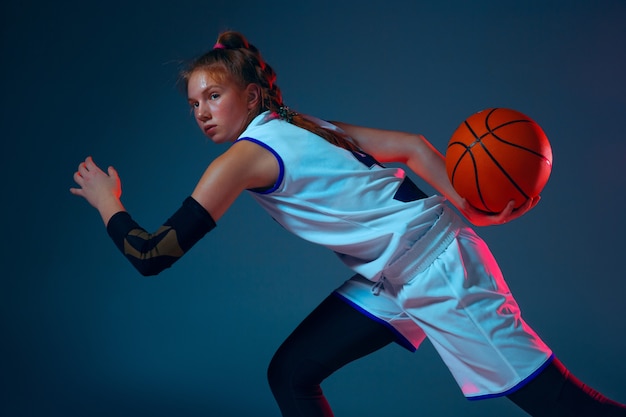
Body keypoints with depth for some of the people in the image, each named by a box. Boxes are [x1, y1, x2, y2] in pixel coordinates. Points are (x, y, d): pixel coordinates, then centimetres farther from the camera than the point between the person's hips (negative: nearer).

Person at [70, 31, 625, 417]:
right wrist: (468, 212, 4)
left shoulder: (246, 155, -17)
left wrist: (108, 203, 1)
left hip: (437, 266, -9)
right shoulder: (299, 127, 8)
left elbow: (153, 255, -16)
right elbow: (414, 147, 4)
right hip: (390, 280, 9)